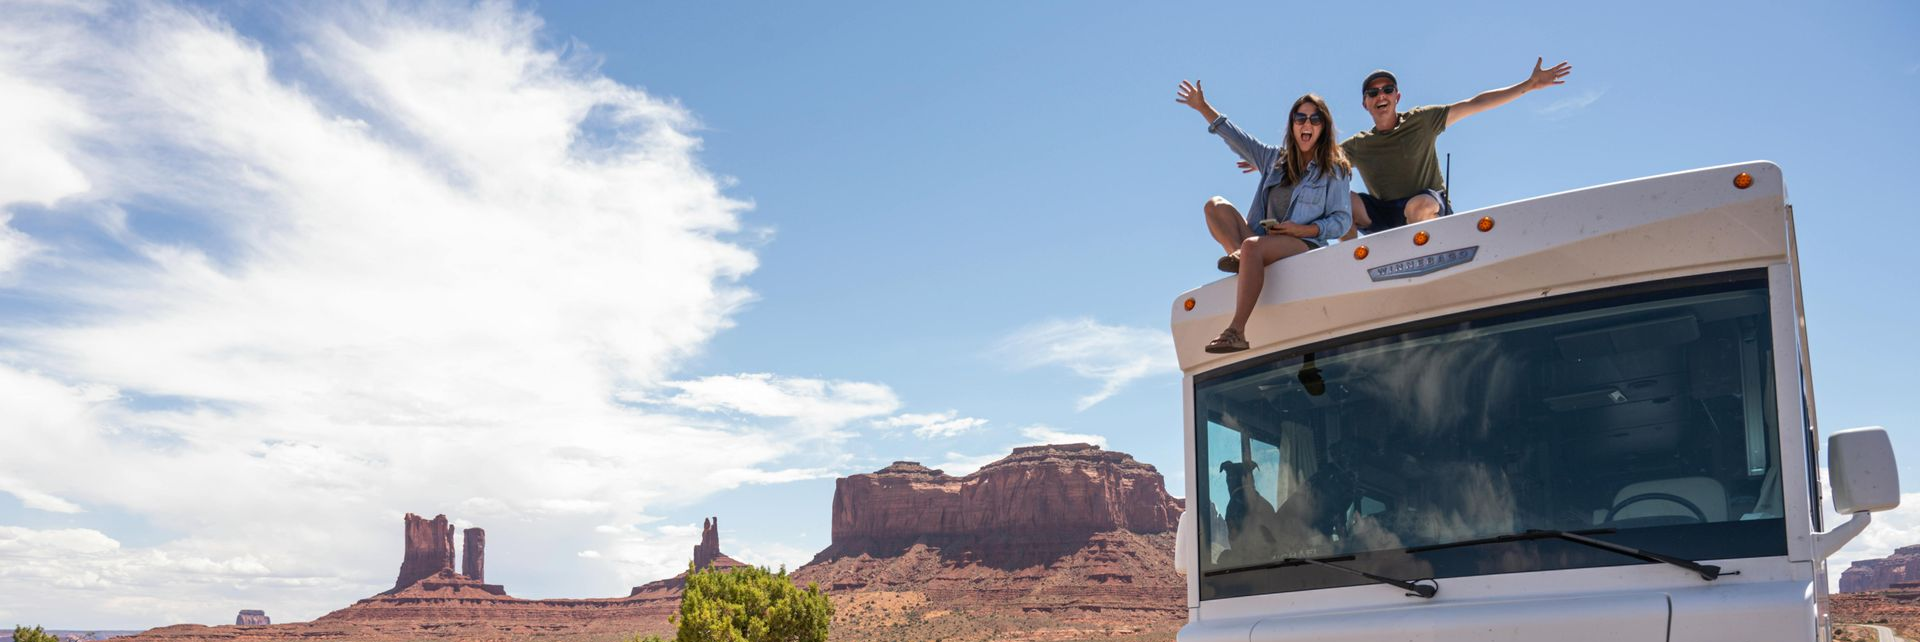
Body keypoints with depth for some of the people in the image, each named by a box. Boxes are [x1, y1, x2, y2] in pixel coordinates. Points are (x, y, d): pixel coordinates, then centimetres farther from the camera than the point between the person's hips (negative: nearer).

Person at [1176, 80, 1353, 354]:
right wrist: (1203, 107, 14)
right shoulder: (1274, 159, 21)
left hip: (1305, 246, -6)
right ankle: (1238, 256, -33)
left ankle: (1237, 331, -46)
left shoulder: (1334, 169, 7)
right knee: (1216, 205, -6)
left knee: (1252, 245, -37)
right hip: (1264, 244, 6)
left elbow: (1342, 221, 1)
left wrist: (1303, 229, -13)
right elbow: (1236, 139, 20)